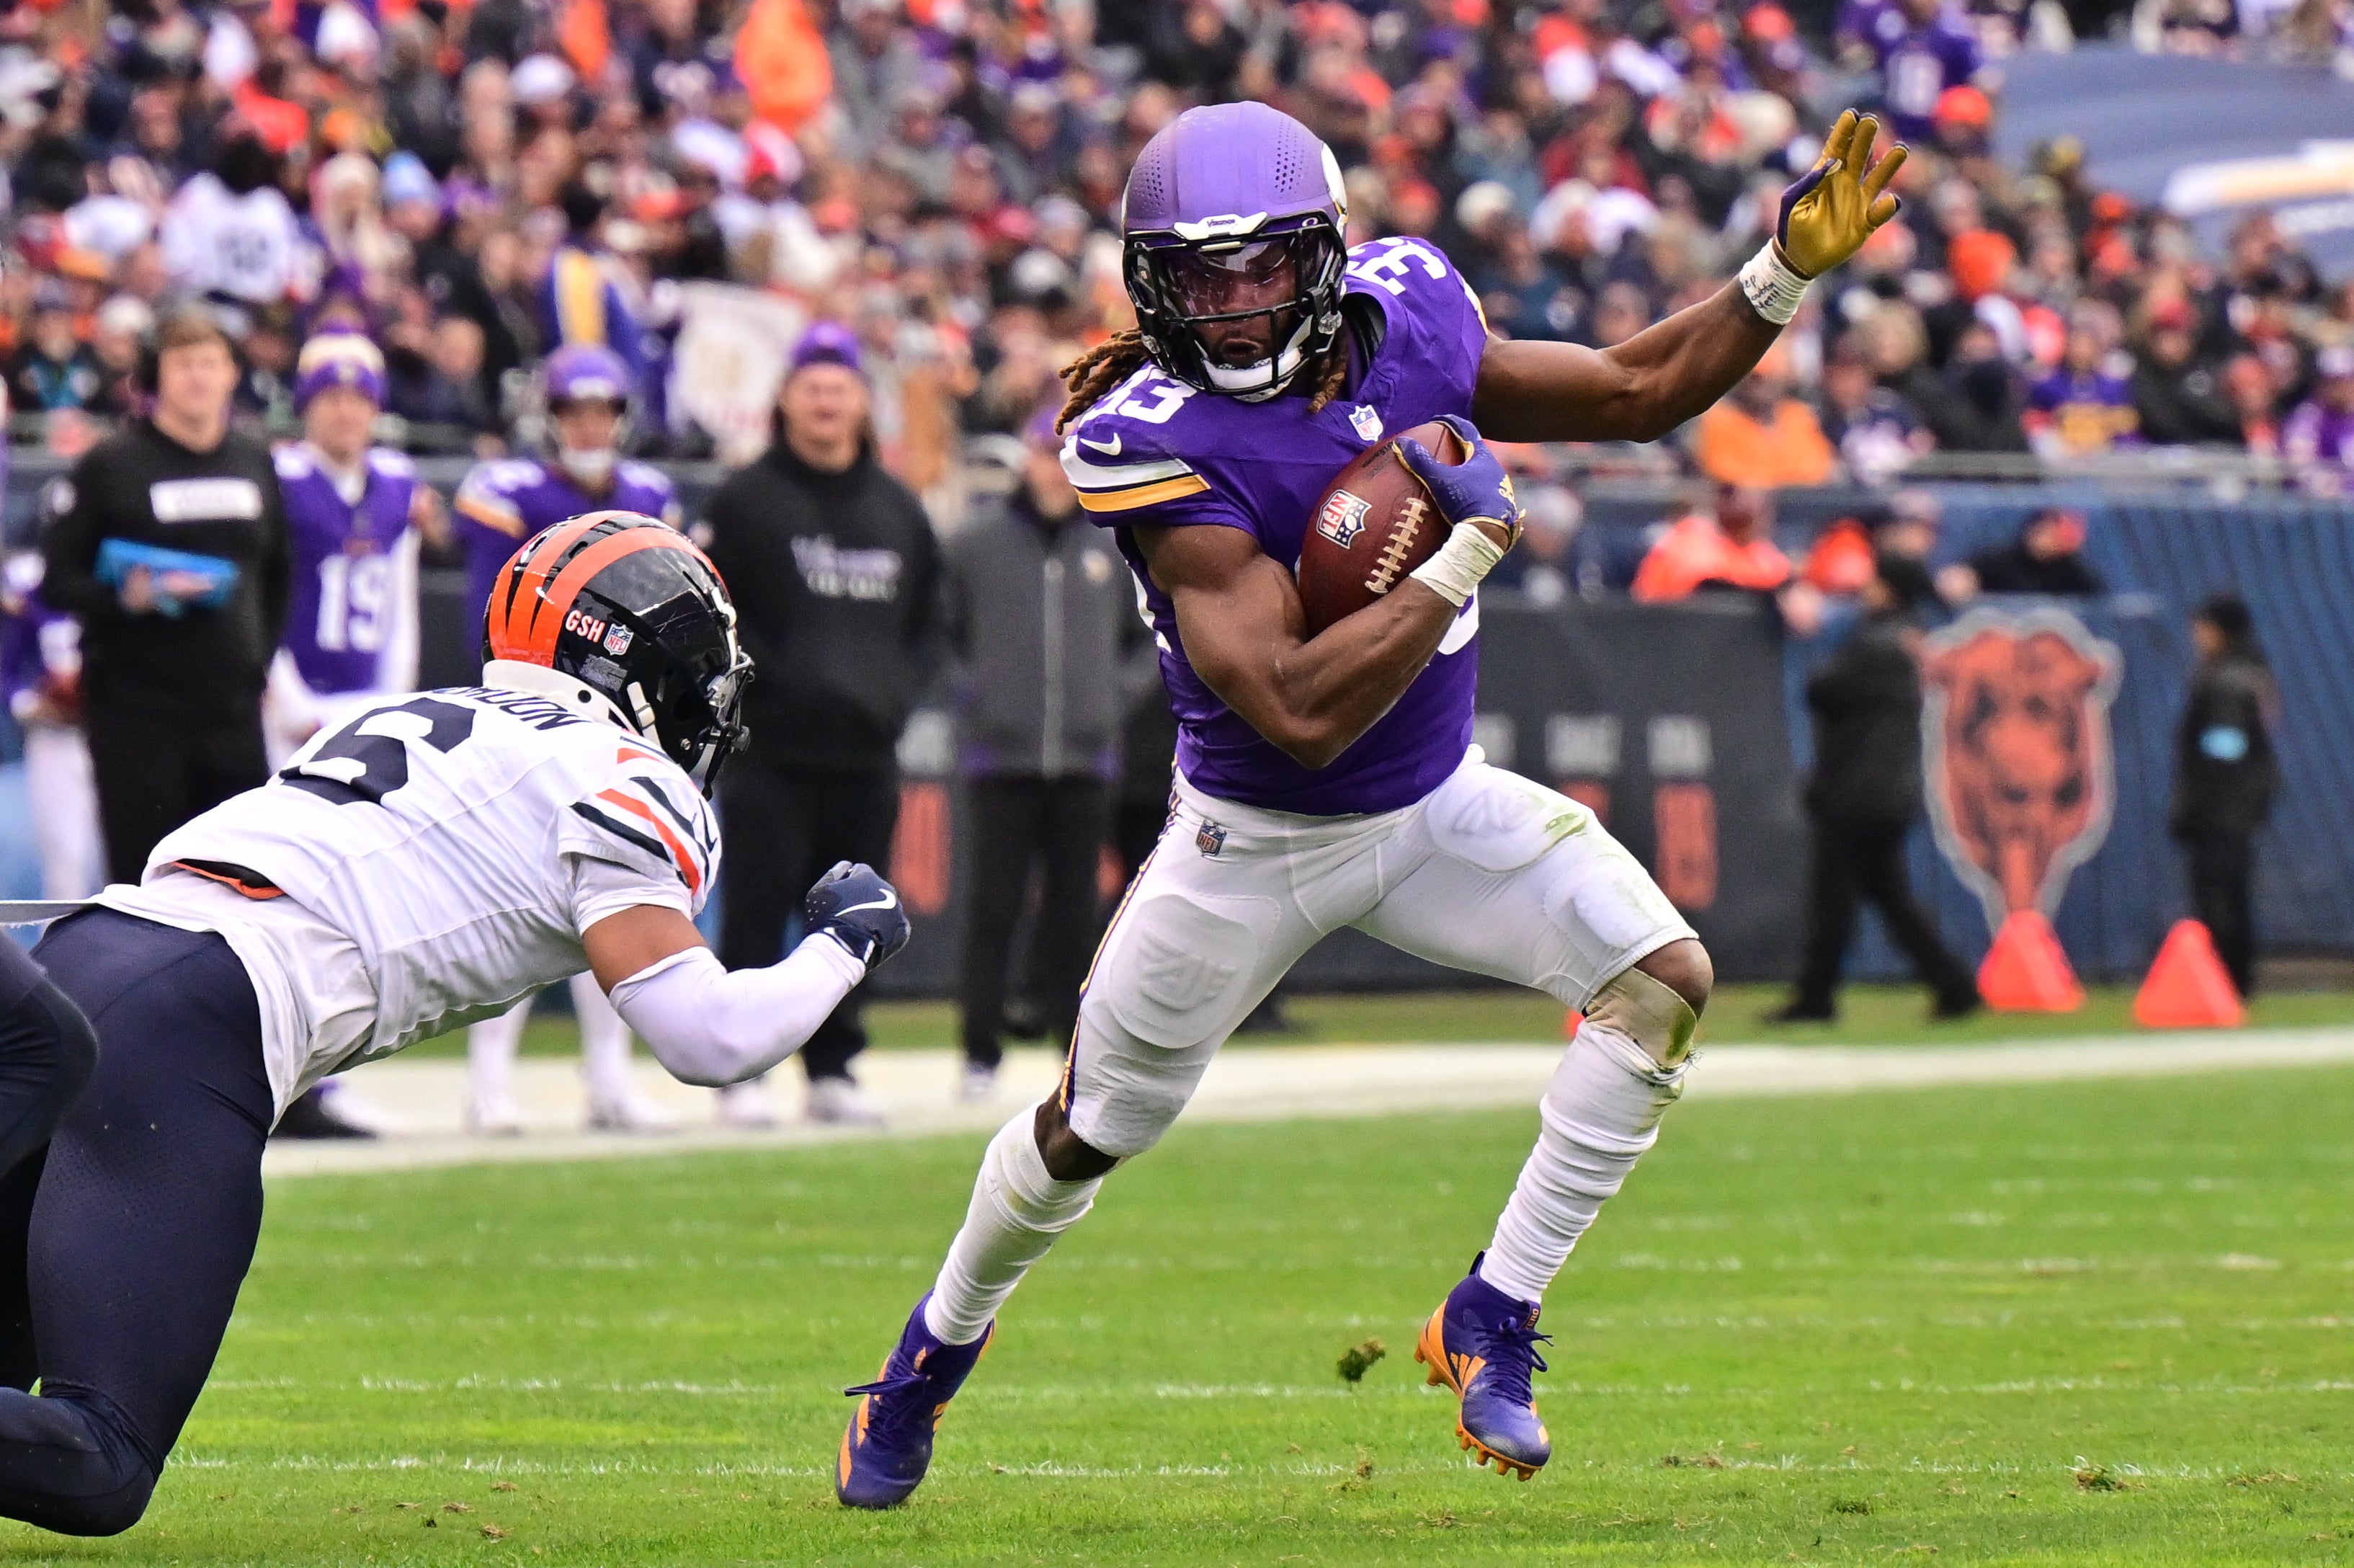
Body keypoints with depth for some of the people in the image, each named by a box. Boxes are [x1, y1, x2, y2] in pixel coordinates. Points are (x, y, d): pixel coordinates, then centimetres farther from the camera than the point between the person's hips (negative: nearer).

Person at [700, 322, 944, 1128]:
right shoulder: (744, 501, 1)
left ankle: (833, 1068, 15)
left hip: (866, 751, 5)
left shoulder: (899, 508, 16)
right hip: (773, 750, -5)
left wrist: (902, 688, 5)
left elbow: (928, 621, 21)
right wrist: (765, 679, -14)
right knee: (756, 910, -6)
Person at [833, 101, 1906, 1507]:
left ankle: (1492, 1323, -5)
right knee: (1092, 1129, 10)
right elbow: (1298, 710, -37)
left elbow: (1634, 393, 4)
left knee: (1664, 980, -15)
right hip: (1260, 839, -5)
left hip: (1435, 804, 5)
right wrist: (1465, 553, -35)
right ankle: (937, 1349, 40)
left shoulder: (1403, 314, -12)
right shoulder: (1163, 450, -31)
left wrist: (1788, 269, -6)